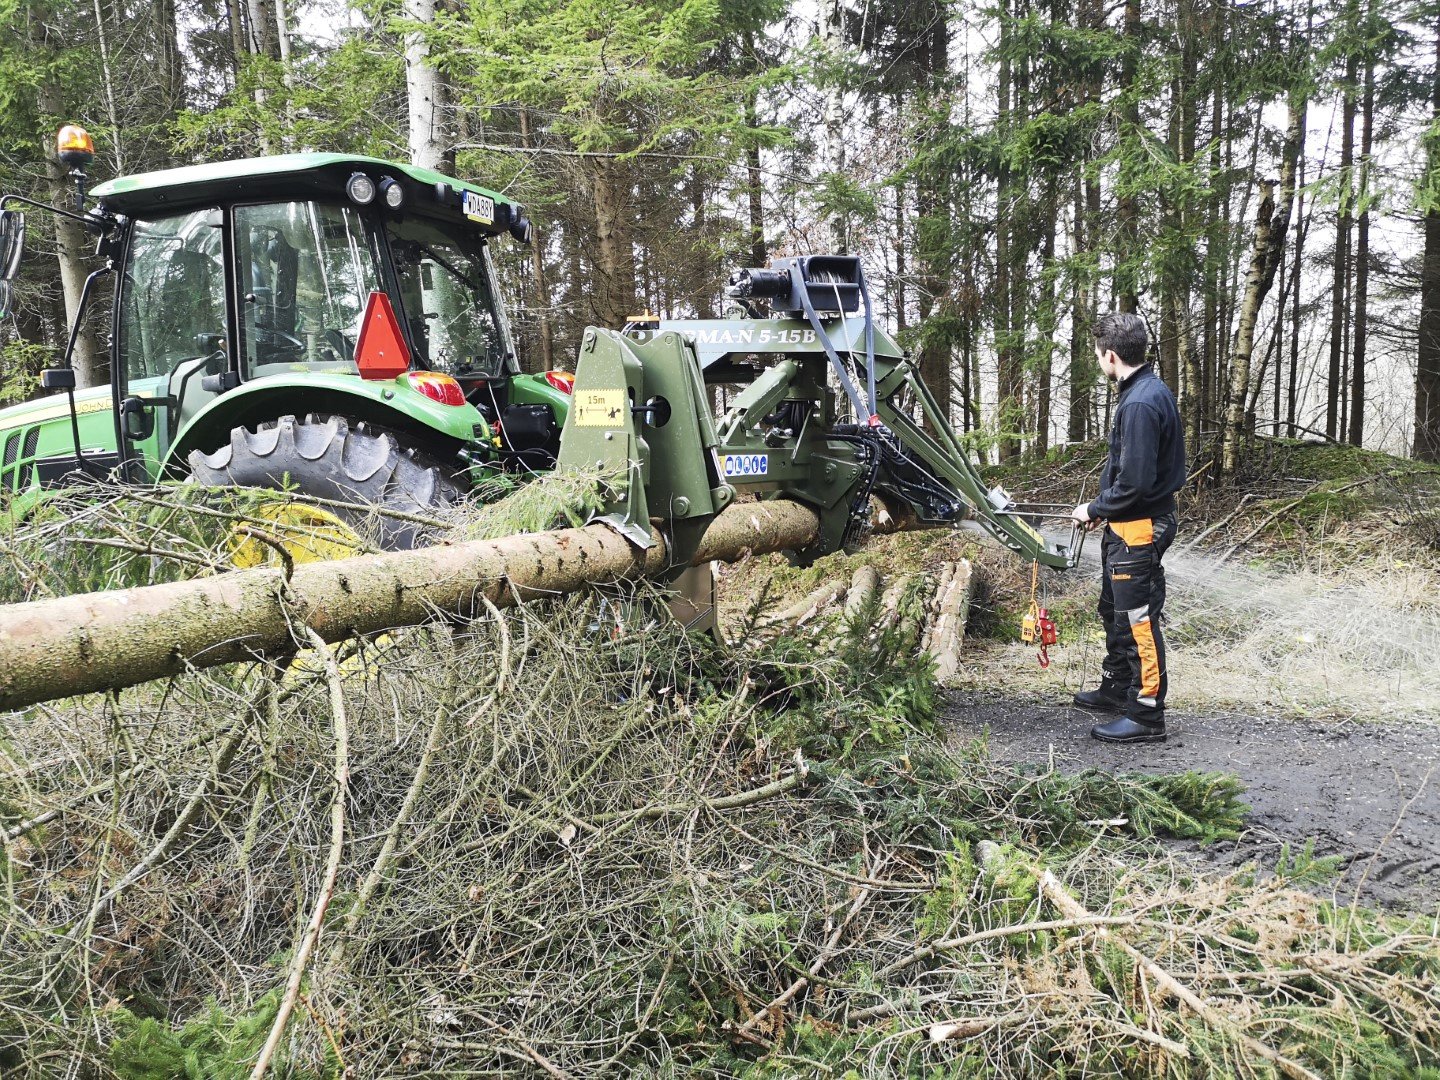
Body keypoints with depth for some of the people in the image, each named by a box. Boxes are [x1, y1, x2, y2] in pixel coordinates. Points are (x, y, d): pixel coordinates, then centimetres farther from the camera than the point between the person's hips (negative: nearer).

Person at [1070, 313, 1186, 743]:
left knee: (1138, 619, -2)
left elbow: (1135, 482, -27)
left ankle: (1146, 716, 8)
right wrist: (1104, 508, 10)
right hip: (1128, 526, 11)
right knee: (1114, 610, 22)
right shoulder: (1150, 391, 8)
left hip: (1139, 529, -11)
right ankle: (1117, 689, 38)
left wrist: (1094, 509, -12)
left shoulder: (1140, 404, -24)